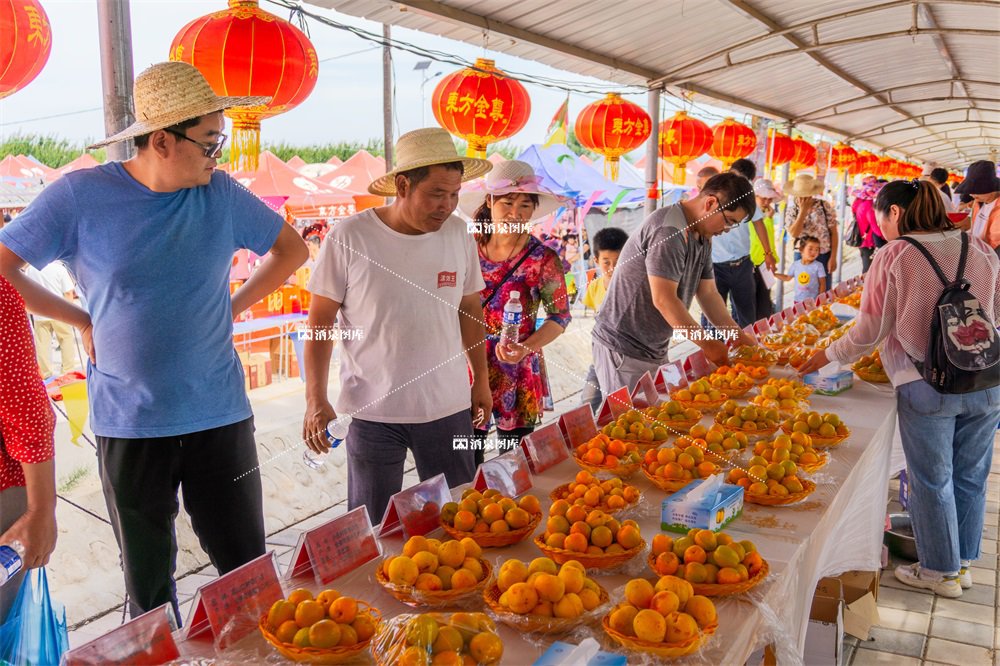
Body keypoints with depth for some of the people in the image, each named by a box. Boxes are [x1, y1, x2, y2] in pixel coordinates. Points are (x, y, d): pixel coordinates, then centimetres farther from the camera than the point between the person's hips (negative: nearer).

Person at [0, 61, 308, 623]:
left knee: (248, 572, 9)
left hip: (220, 417, 1)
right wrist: (82, 321, -2)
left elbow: (292, 248, 12)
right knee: (149, 585, 14)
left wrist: (234, 307, 5)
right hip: (128, 424, -1)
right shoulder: (81, 196, -6)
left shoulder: (221, 193, -1)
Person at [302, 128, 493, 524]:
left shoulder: (458, 234, 0)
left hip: (448, 406, 3)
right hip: (372, 410, -3)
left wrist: (482, 380, 14)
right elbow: (320, 323, -5)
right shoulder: (349, 237, -11)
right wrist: (315, 400, -10)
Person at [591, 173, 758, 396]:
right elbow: (663, 299, -26)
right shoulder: (669, 231, -21)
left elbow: (708, 294, 12)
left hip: (655, 351, 9)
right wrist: (708, 343, -18)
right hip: (624, 350, -9)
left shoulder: (702, 237, 10)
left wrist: (739, 337, 2)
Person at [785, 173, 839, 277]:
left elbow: (833, 233, -2)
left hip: (824, 256, 0)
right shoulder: (792, 210, -3)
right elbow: (794, 233, -19)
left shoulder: (825, 206, -4)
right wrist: (803, 210, -19)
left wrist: (833, 258, -6)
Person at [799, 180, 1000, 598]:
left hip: (926, 386, -5)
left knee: (932, 481, 11)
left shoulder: (893, 257, -10)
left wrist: (828, 356, 6)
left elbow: (870, 331, -8)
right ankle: (962, 563, 35)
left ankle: (940, 571, 26)